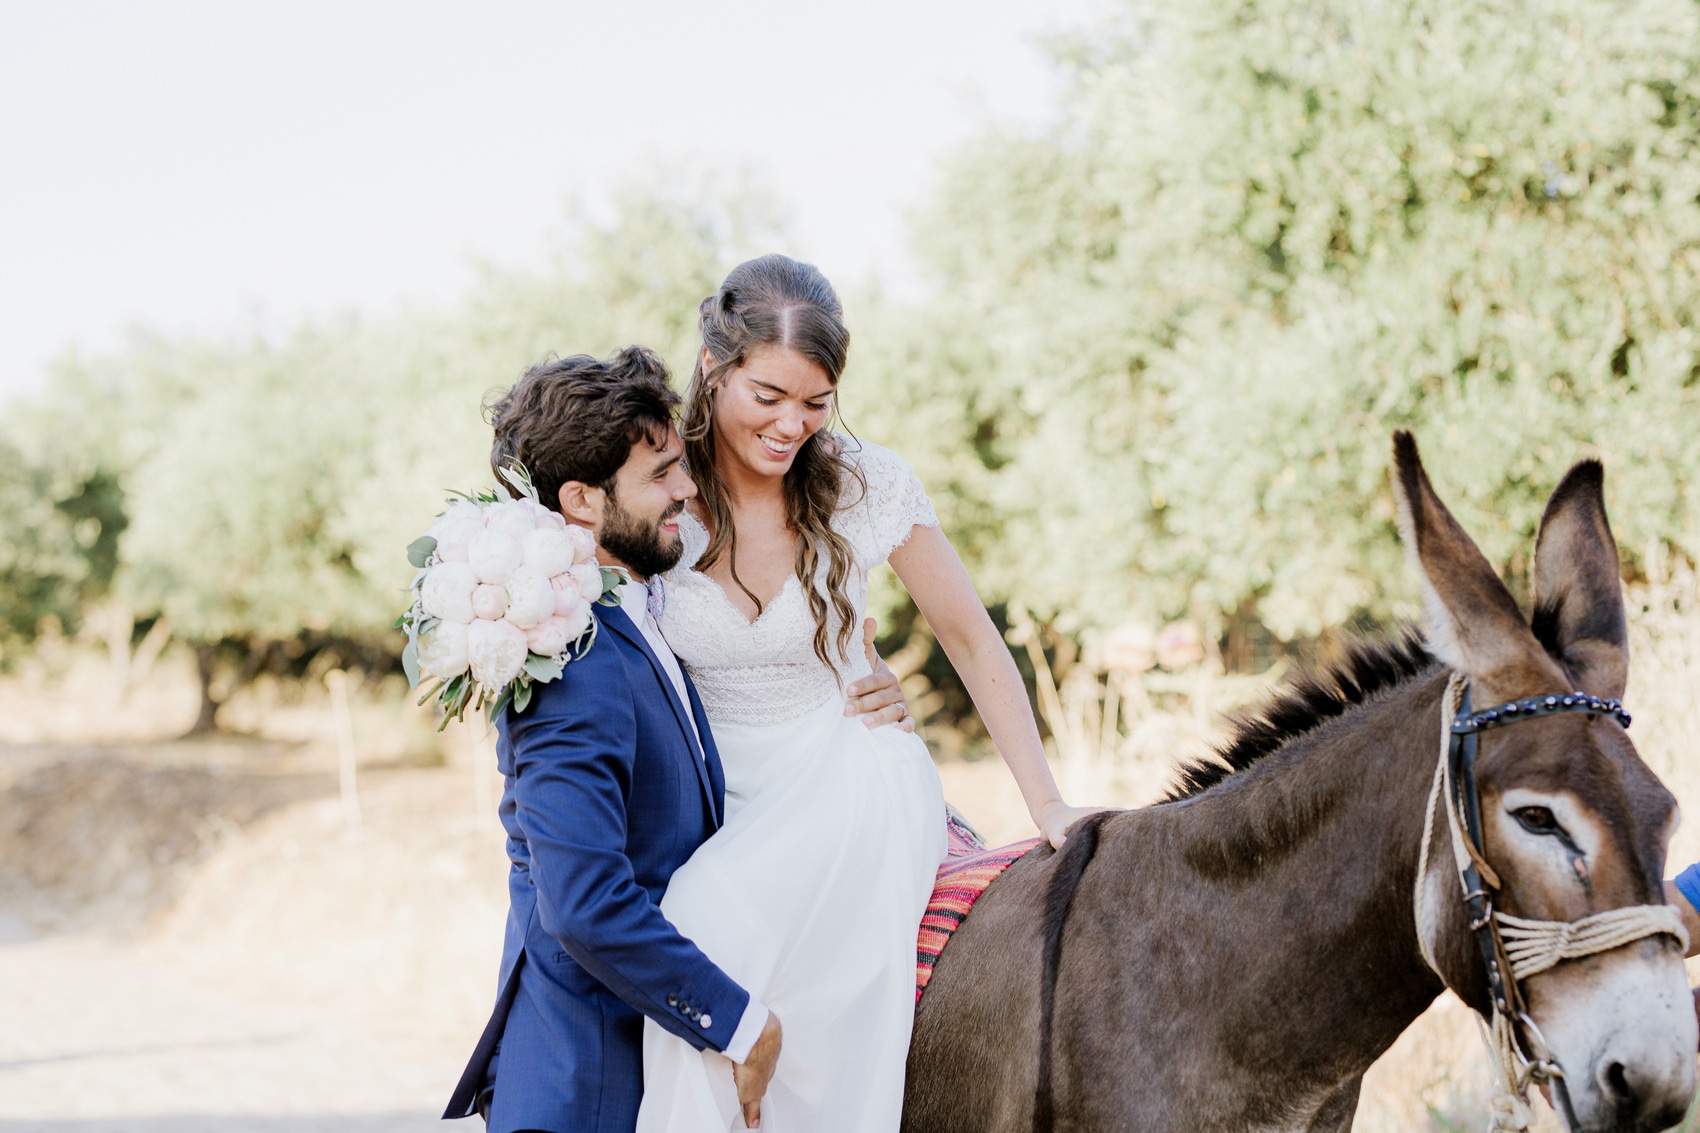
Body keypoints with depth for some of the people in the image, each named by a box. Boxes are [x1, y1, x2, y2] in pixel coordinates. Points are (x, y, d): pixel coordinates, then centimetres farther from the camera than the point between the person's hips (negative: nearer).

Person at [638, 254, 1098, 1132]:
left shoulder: (869, 485, -7)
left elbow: (970, 639, 3)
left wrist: (1046, 806, 3)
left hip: (854, 776, -2)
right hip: (718, 798, 2)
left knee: (710, 923, -29)